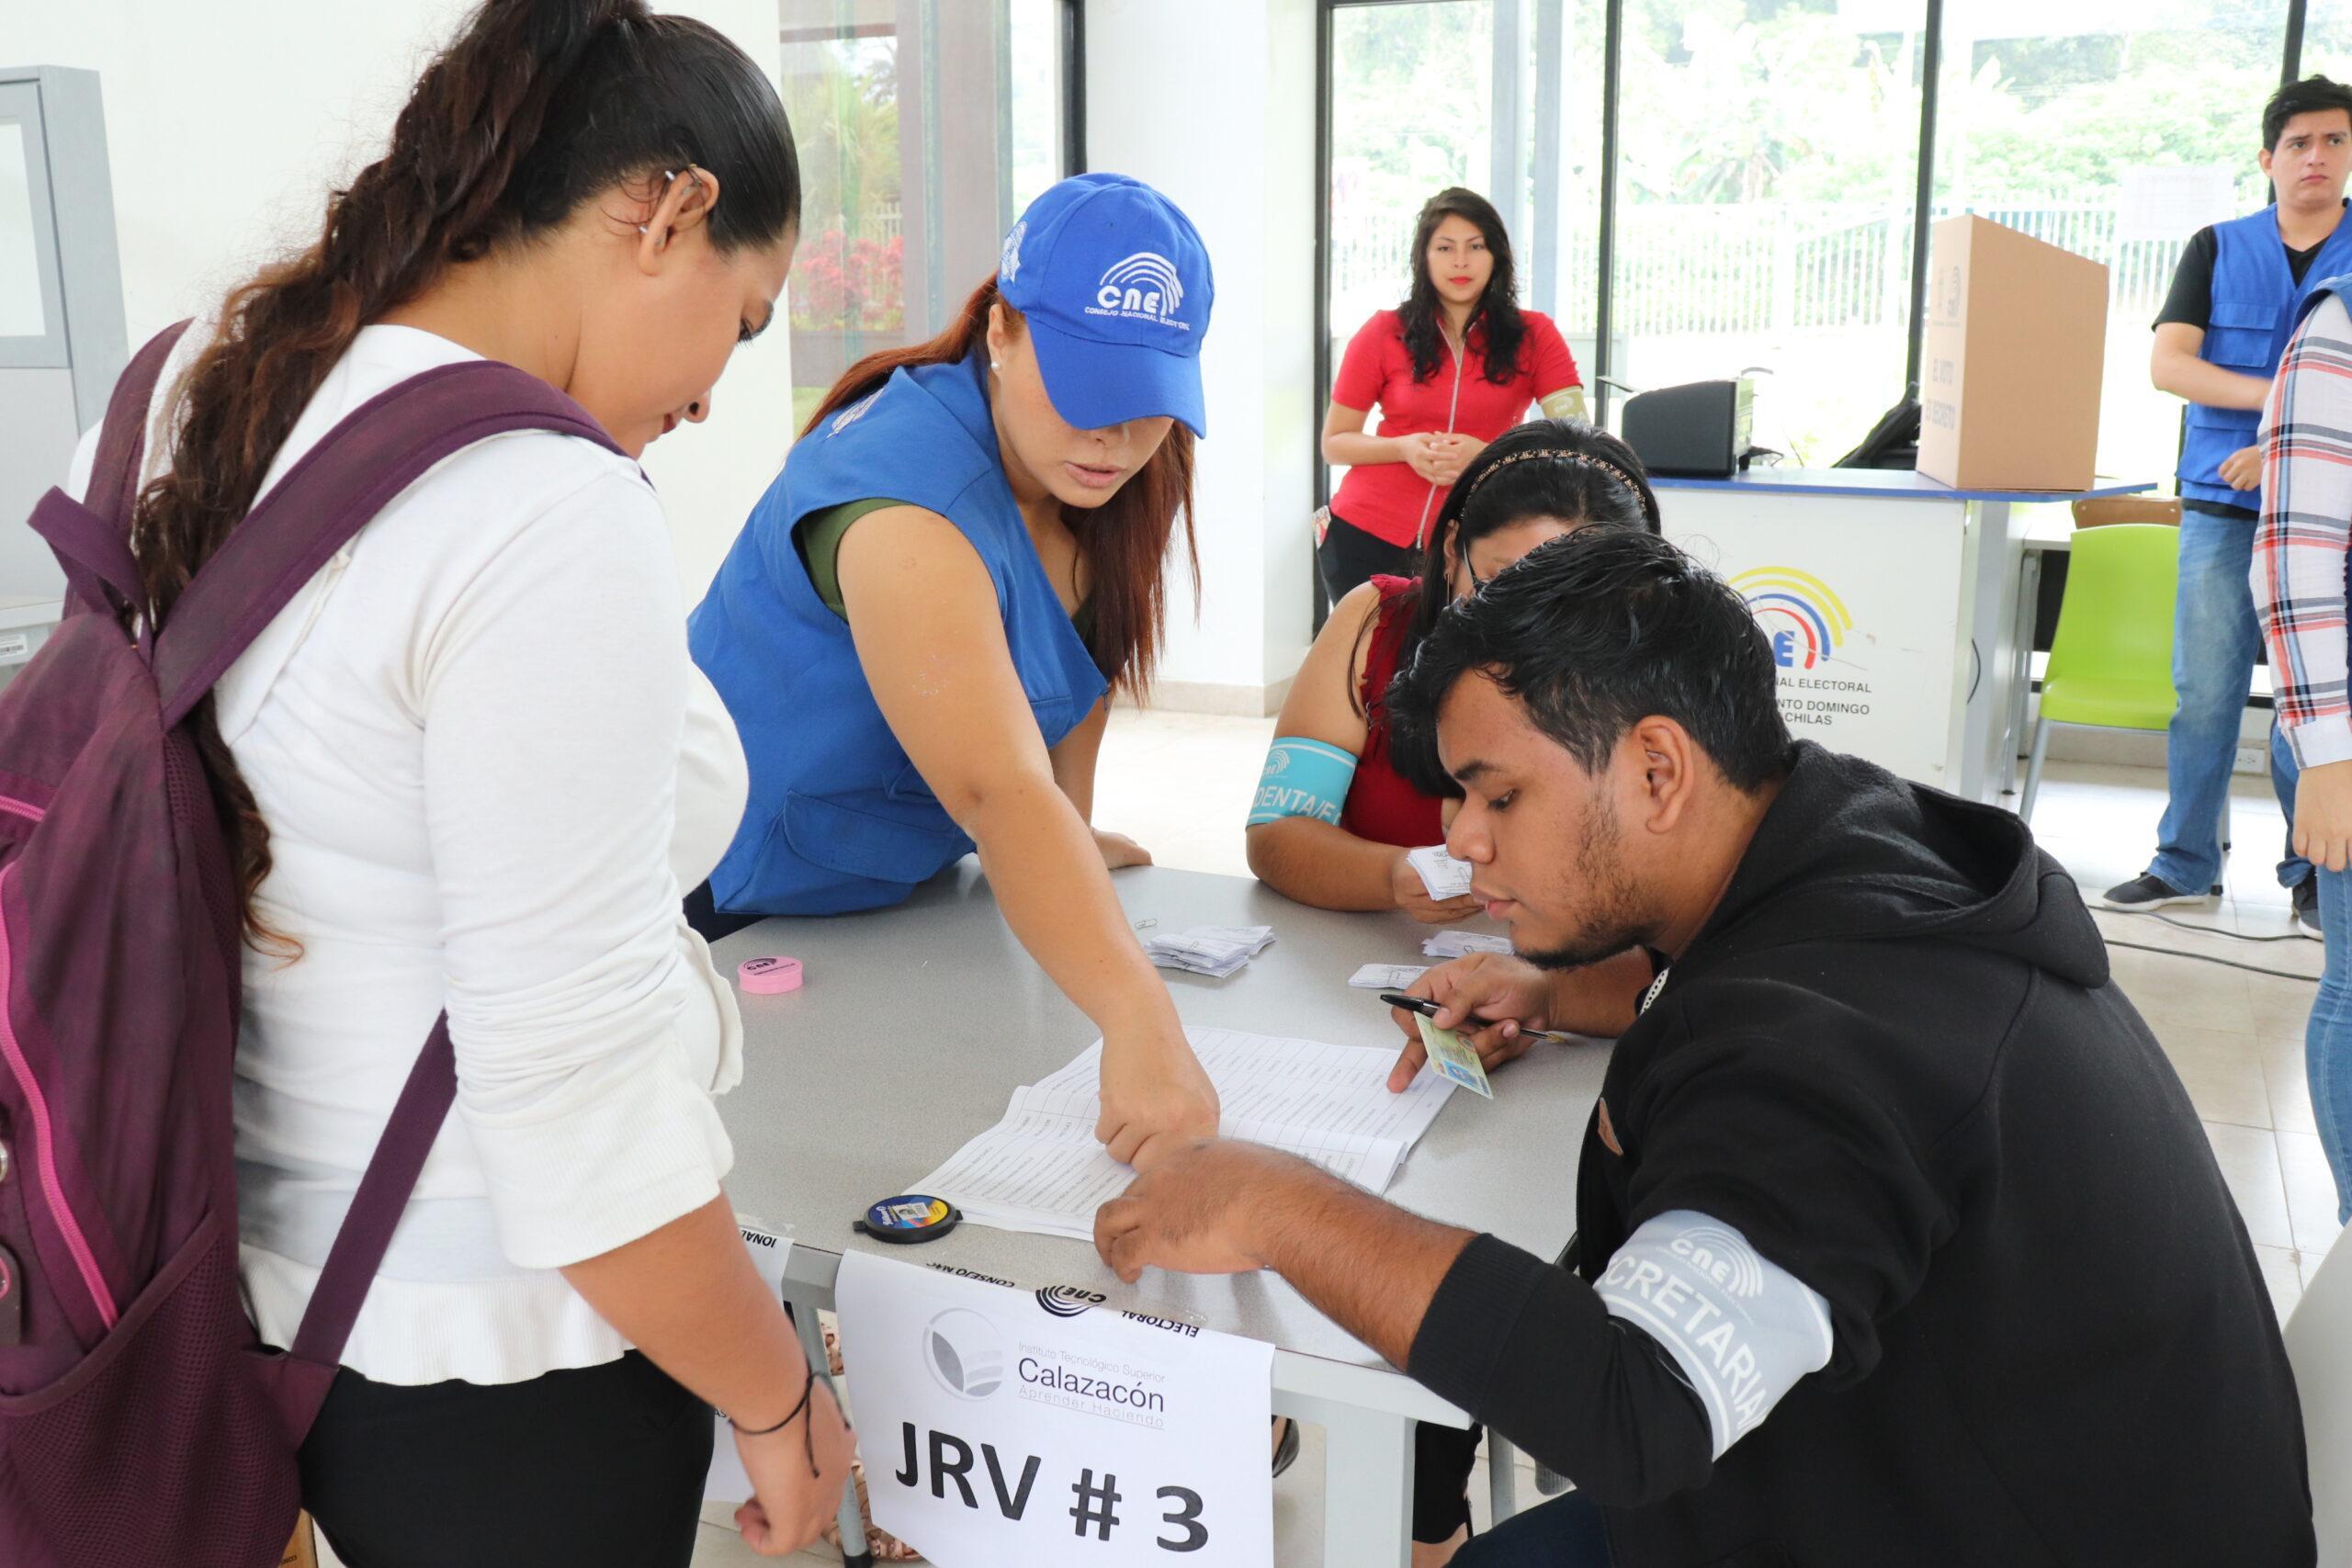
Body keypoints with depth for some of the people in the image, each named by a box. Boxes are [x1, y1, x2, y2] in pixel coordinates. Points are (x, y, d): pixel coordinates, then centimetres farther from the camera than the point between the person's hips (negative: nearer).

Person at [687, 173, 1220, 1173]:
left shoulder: (1103, 470, -8)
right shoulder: (904, 501, -35)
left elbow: (1086, 654, 6)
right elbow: (997, 789, -46)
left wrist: (1068, 843, 1)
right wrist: (1137, 1022, -55)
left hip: (907, 881, 7)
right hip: (742, 901, -7)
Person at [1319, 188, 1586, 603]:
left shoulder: (1534, 335, -1)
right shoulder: (1383, 334, -2)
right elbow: (1334, 444, 3)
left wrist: (1489, 455, -23)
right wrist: (1404, 448, -16)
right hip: (1365, 536, 0)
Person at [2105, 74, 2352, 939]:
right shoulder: (2218, 248, 10)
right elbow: (2167, 364, -2)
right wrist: (2274, 394, -14)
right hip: (2221, 505, 1)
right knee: (2205, 690, 1)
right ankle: (2186, 863, 11)